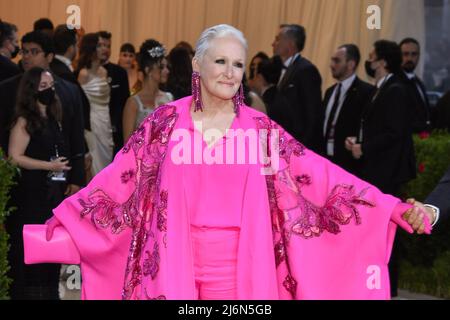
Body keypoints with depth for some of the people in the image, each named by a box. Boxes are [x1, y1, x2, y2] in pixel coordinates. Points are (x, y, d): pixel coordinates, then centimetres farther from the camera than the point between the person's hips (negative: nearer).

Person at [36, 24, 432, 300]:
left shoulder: (261, 129, 2)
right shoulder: (166, 121, 2)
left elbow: (321, 176, -2)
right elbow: (120, 178, 4)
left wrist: (392, 209, -8)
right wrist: (63, 217, 0)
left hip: (240, 268, 0)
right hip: (175, 265, 0)